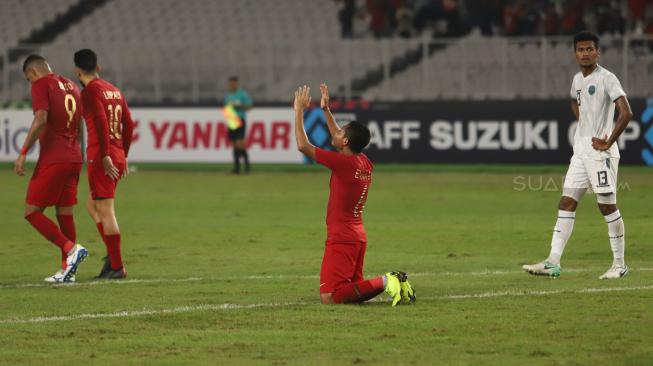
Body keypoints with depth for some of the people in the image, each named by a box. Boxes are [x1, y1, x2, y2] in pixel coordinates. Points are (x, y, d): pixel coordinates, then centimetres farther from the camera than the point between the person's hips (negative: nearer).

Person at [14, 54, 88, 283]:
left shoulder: (41, 84, -6)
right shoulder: (71, 86, 18)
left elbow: (40, 120, -20)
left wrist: (23, 153, -19)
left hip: (52, 160, -8)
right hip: (74, 159, 8)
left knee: (32, 212, -3)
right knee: (65, 214, 11)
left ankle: (71, 249, -17)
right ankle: (67, 270, 8)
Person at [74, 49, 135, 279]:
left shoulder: (90, 91, -10)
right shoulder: (114, 90, 15)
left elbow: (101, 122, -21)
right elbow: (128, 124, 17)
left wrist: (105, 156, -21)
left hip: (101, 159, -8)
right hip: (118, 156, 8)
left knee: (106, 212, -5)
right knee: (93, 206, 20)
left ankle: (117, 267, -5)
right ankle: (112, 255, 11)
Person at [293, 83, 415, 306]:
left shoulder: (343, 163, -16)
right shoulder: (365, 163, 8)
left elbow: (303, 146, -13)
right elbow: (338, 141, 28)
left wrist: (299, 111, -4)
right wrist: (326, 110, 29)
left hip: (341, 239, -9)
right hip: (358, 237, 9)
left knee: (329, 298, -13)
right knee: (352, 292, 18)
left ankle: (384, 282, -20)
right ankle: (394, 282, 0)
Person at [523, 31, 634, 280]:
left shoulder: (607, 79, -11)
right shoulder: (577, 80, 13)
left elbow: (626, 113, -21)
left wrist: (608, 142, -17)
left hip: (601, 154, -8)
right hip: (580, 152, 8)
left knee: (607, 206, -2)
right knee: (566, 203, 1)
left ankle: (619, 265, 8)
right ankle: (553, 263, -1)